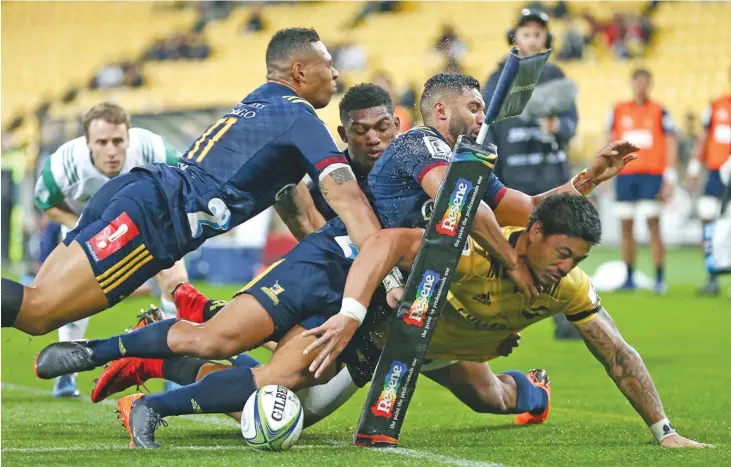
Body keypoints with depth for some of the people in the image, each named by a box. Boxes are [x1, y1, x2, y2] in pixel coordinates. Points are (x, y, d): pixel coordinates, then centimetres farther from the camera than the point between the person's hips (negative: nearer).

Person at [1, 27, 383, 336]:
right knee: (37, 310, -18)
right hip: (156, 214, -9)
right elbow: (347, 200, -9)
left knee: (33, 305, 1)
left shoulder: (255, 105, 27)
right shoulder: (298, 116, 1)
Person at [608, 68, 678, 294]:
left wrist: (670, 178, -4)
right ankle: (629, 277, 10)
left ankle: (660, 278, -6)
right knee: (626, 226, 4)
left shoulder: (659, 112, 2)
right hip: (624, 175, 3)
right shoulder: (618, 111, 11)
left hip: (651, 175, -3)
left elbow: (671, 145, 2)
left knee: (653, 225, -9)